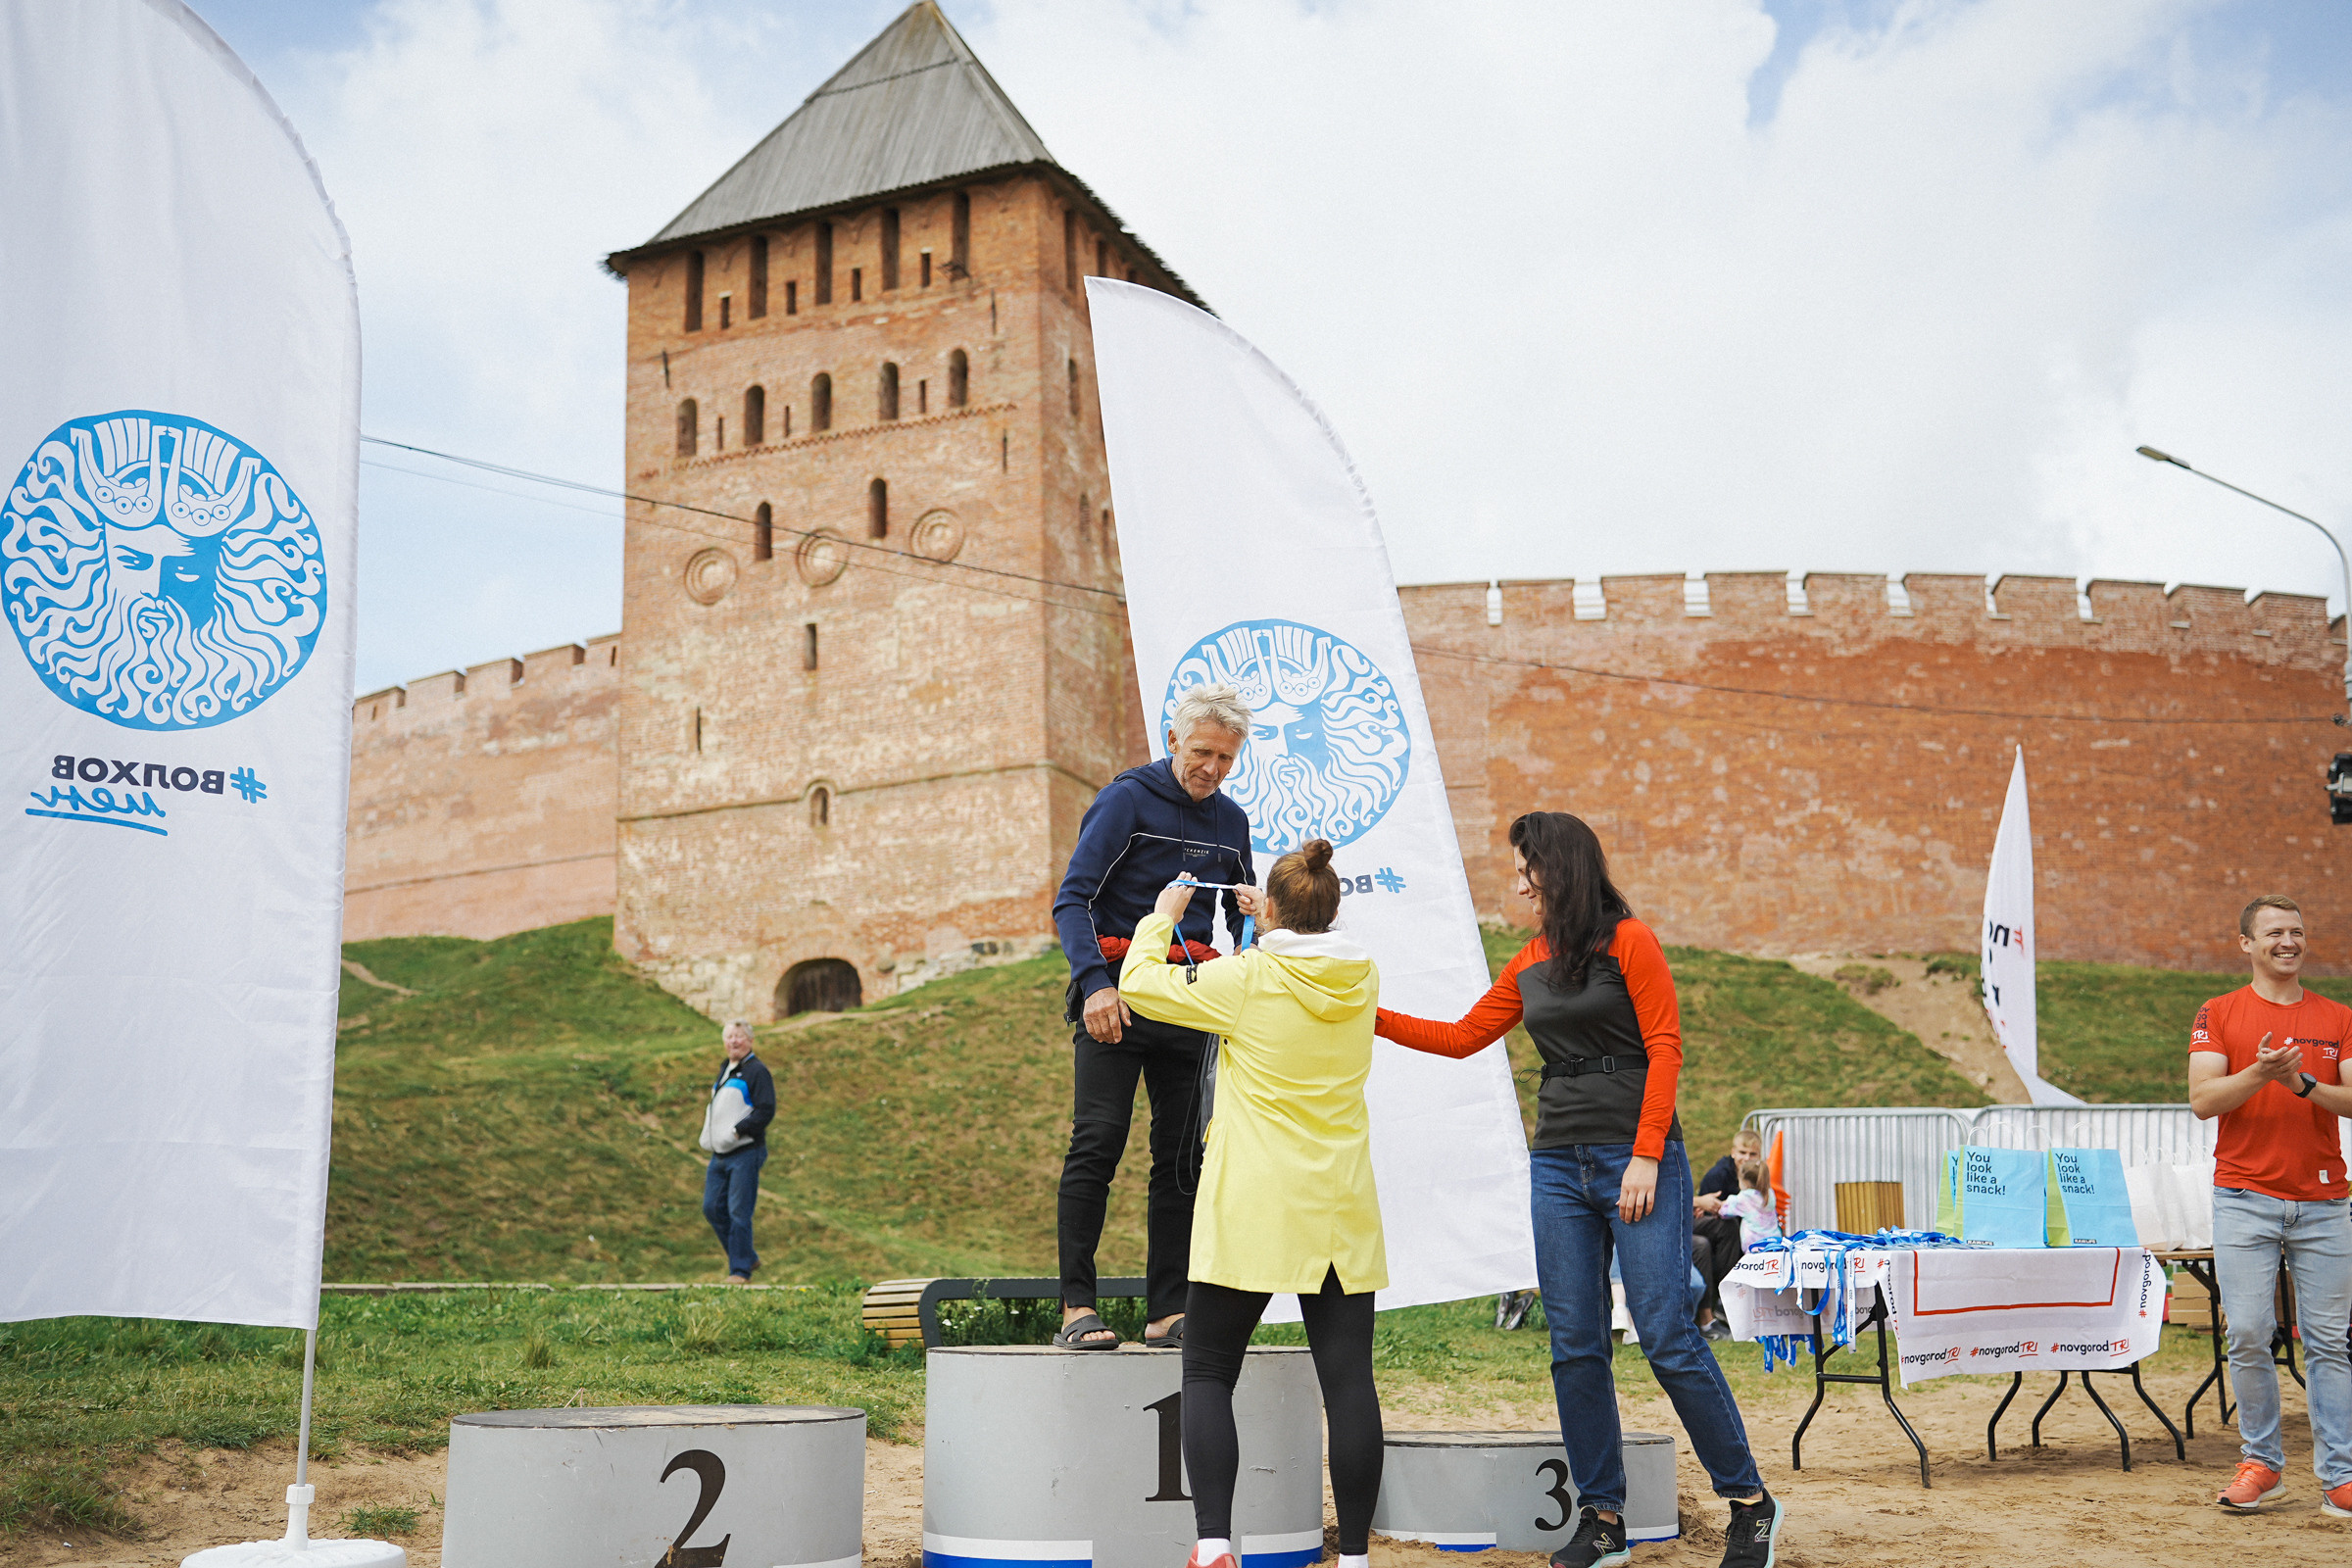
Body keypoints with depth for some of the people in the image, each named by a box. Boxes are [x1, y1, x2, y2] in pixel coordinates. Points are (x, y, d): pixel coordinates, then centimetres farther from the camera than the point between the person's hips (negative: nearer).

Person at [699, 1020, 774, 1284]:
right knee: (712, 1208, 9)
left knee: (739, 1213, -7)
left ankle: (740, 1271, 0)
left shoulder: (756, 1070, -8)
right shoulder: (724, 1069, 18)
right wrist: (709, 1136, 15)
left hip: (745, 1153, -9)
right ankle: (748, 1256, 22)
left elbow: (766, 1111, -16)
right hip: (720, 1154, 9)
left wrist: (737, 1131, -22)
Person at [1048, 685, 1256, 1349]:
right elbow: (1072, 901, -11)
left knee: (1182, 1156, 3)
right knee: (1098, 1142, -13)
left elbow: (1240, 920, 25)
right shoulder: (1126, 800, -4)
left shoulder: (1232, 822, 14)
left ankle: (1167, 1313, 7)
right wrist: (1095, 983, -25)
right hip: (1119, 991, -6)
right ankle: (1077, 1307, -10)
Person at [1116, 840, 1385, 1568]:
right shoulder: (1362, 980, 2)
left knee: (1208, 1375, 6)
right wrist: (1277, 932, 28)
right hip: (1341, 1213, 4)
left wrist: (1163, 916, 15)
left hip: (1253, 1212, -4)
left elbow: (1138, 984, 1)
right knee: (1348, 1380, 4)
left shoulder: (1246, 980, -11)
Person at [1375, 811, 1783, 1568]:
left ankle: (1750, 1503, 6)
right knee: (1575, 1346, 3)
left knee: (1668, 1336, -9)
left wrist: (1646, 1158, -14)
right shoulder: (1528, 966, 15)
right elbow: (1463, 1037, 20)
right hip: (1559, 1165, 6)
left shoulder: (1629, 942, -3)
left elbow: (1664, 1049, -8)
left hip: (1638, 1158, -6)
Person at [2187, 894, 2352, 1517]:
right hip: (2245, 1198, -1)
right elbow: (2202, 1100, -5)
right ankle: (2261, 1462, 9)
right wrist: (2259, 1073, -20)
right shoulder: (2219, 1014, 5)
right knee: (2248, 1336, -3)